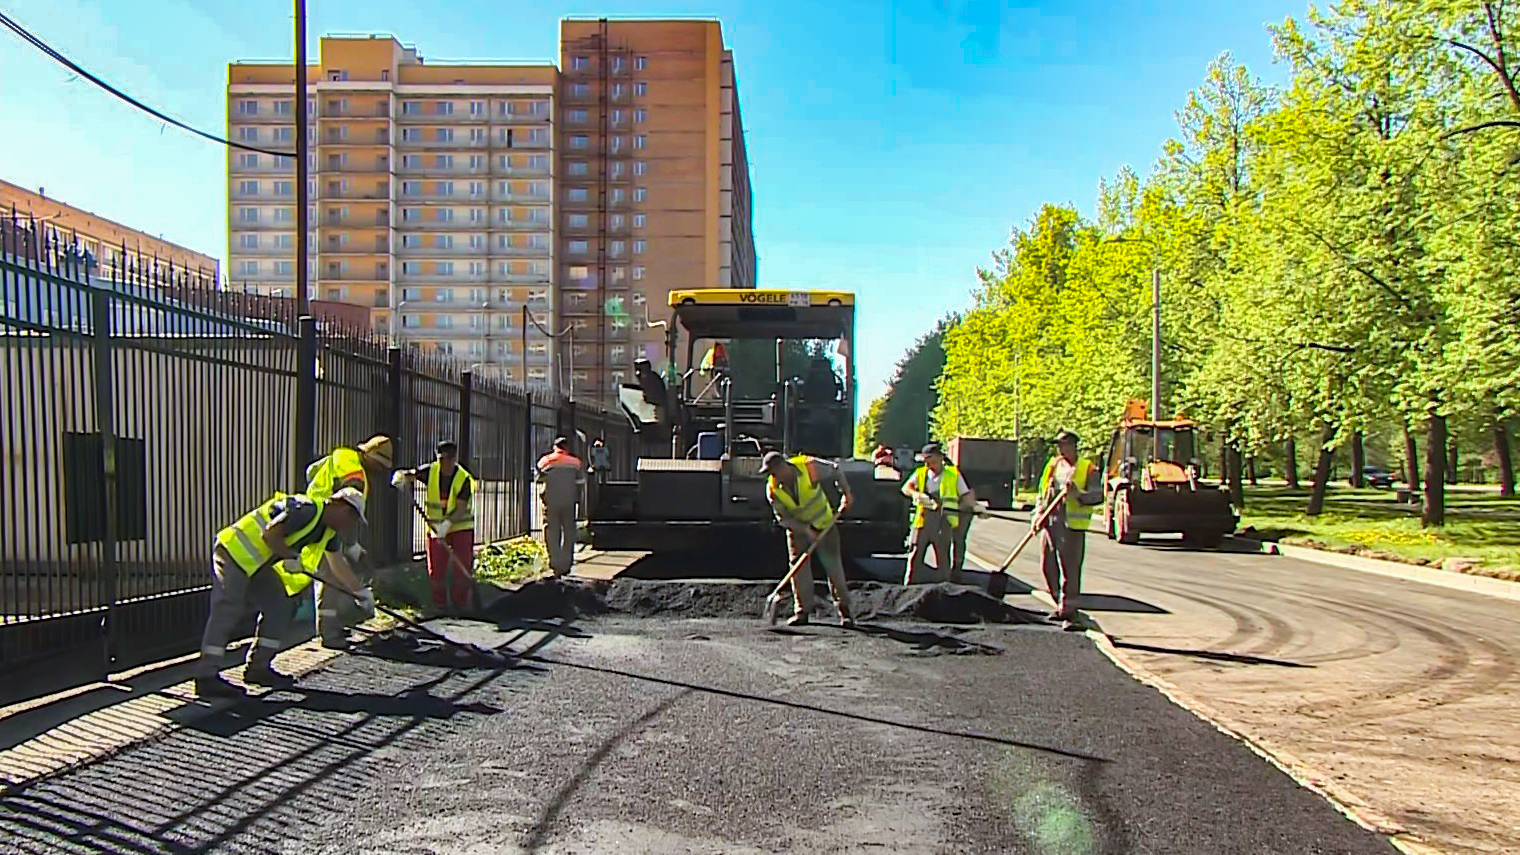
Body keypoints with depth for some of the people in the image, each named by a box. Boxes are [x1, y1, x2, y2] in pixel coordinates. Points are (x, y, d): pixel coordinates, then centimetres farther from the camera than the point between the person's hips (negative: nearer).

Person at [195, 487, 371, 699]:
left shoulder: (328, 530, 10)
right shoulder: (306, 510, -22)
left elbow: (338, 565, 21)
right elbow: (270, 534, -28)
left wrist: (360, 591, 23)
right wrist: (292, 557, -17)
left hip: (257, 563, 10)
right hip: (234, 552, -10)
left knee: (281, 607, 7)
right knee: (227, 612, -13)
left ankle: (258, 668, 13)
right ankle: (206, 677, -13)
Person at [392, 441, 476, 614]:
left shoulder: (464, 479, -18)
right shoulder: (430, 471, -9)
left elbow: (461, 509, -22)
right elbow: (408, 474, -9)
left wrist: (448, 523, -36)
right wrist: (401, 477, -33)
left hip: (460, 527, -2)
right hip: (436, 527, 3)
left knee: (462, 569, -5)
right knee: (436, 571, 4)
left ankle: (461, 605, 9)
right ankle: (440, 605, 17)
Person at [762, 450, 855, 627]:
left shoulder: (809, 467, -25)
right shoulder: (773, 489, -19)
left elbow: (836, 472, -8)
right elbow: (783, 518, -14)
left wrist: (846, 493, -15)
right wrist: (805, 530, -25)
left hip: (824, 525, -2)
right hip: (797, 529, 2)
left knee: (834, 566, -3)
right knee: (799, 569, -3)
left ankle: (843, 609, 5)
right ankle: (802, 611, 5)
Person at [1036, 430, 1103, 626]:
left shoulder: (1088, 469, 1)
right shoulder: (1052, 466, 16)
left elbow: (1098, 496, -7)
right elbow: (1042, 494, 20)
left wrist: (1078, 494, -24)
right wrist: (1038, 513, 5)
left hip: (1072, 525, -5)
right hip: (1049, 523, 5)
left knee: (1070, 570, -6)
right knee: (1047, 567, 9)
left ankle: (1068, 610, 0)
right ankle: (1060, 604, 24)